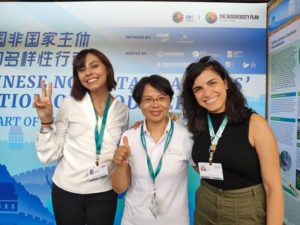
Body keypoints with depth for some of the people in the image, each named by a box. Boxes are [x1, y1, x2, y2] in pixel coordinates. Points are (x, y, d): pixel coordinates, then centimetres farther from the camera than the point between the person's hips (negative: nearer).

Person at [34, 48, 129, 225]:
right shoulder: (70, 105, -8)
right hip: (67, 191, -1)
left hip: (104, 193, 1)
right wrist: (47, 121, -20)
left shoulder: (122, 110, -2)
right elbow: (49, 155, -9)